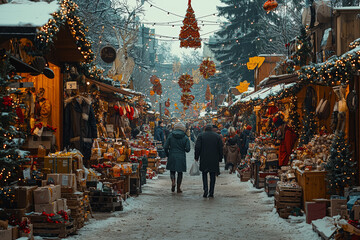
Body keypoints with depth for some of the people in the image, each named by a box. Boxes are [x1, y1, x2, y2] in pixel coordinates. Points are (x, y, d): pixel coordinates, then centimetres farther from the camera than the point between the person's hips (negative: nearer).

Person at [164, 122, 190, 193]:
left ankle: (173, 181, -16)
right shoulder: (185, 137, -3)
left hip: (172, 157, 0)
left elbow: (165, 147, -4)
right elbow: (187, 149, -7)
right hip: (181, 157, 0)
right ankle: (178, 188, 11)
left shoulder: (171, 135, -1)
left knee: (172, 171, 13)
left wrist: (167, 155, 11)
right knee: (180, 172, 10)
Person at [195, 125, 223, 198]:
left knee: (204, 174, 9)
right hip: (214, 159, 1)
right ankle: (211, 192, 6)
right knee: (212, 175, 7)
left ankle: (205, 189, -11)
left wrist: (196, 157, 2)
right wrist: (220, 158, 10)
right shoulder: (217, 136, 5)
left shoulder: (201, 135, 0)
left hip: (204, 159, -1)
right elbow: (220, 148, 4)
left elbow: (197, 147, -5)